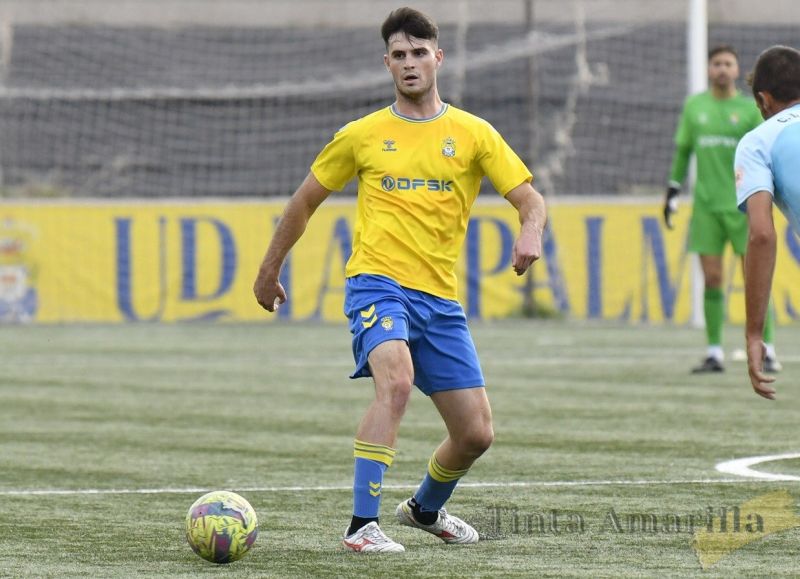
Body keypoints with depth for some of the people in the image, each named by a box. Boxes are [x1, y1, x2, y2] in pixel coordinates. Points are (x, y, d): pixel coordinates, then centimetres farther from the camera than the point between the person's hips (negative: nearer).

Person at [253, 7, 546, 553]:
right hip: (377, 283, -3)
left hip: (440, 298, 3)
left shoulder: (473, 134, 7)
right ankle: (362, 526, -34)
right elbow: (304, 201, 17)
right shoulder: (362, 135, 6)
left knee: (476, 433, 4)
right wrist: (269, 271, 20)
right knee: (397, 380, -33)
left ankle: (426, 508, 37)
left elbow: (531, 199, 1)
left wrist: (530, 233, -22)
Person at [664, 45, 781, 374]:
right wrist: (673, 191, 13)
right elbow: (683, 150, 17)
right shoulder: (694, 106, 10)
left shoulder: (750, 109, 1)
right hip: (706, 206, 2)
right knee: (712, 278, 0)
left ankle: (767, 352, 1)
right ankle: (714, 353, 4)